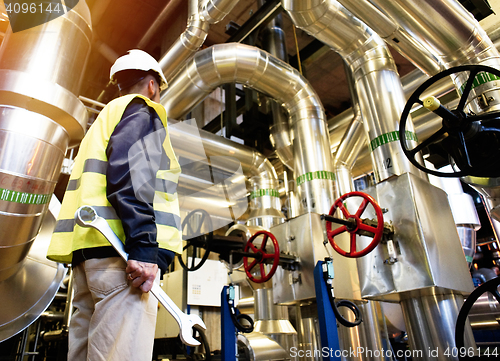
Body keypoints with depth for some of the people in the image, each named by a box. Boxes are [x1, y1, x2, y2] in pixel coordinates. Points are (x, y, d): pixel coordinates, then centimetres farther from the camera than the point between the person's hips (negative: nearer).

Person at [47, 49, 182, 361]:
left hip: (85, 249, 10)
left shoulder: (105, 118, 32)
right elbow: (130, 172, -16)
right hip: (119, 246, -10)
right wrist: (143, 248, -22)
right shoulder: (143, 110, 3)